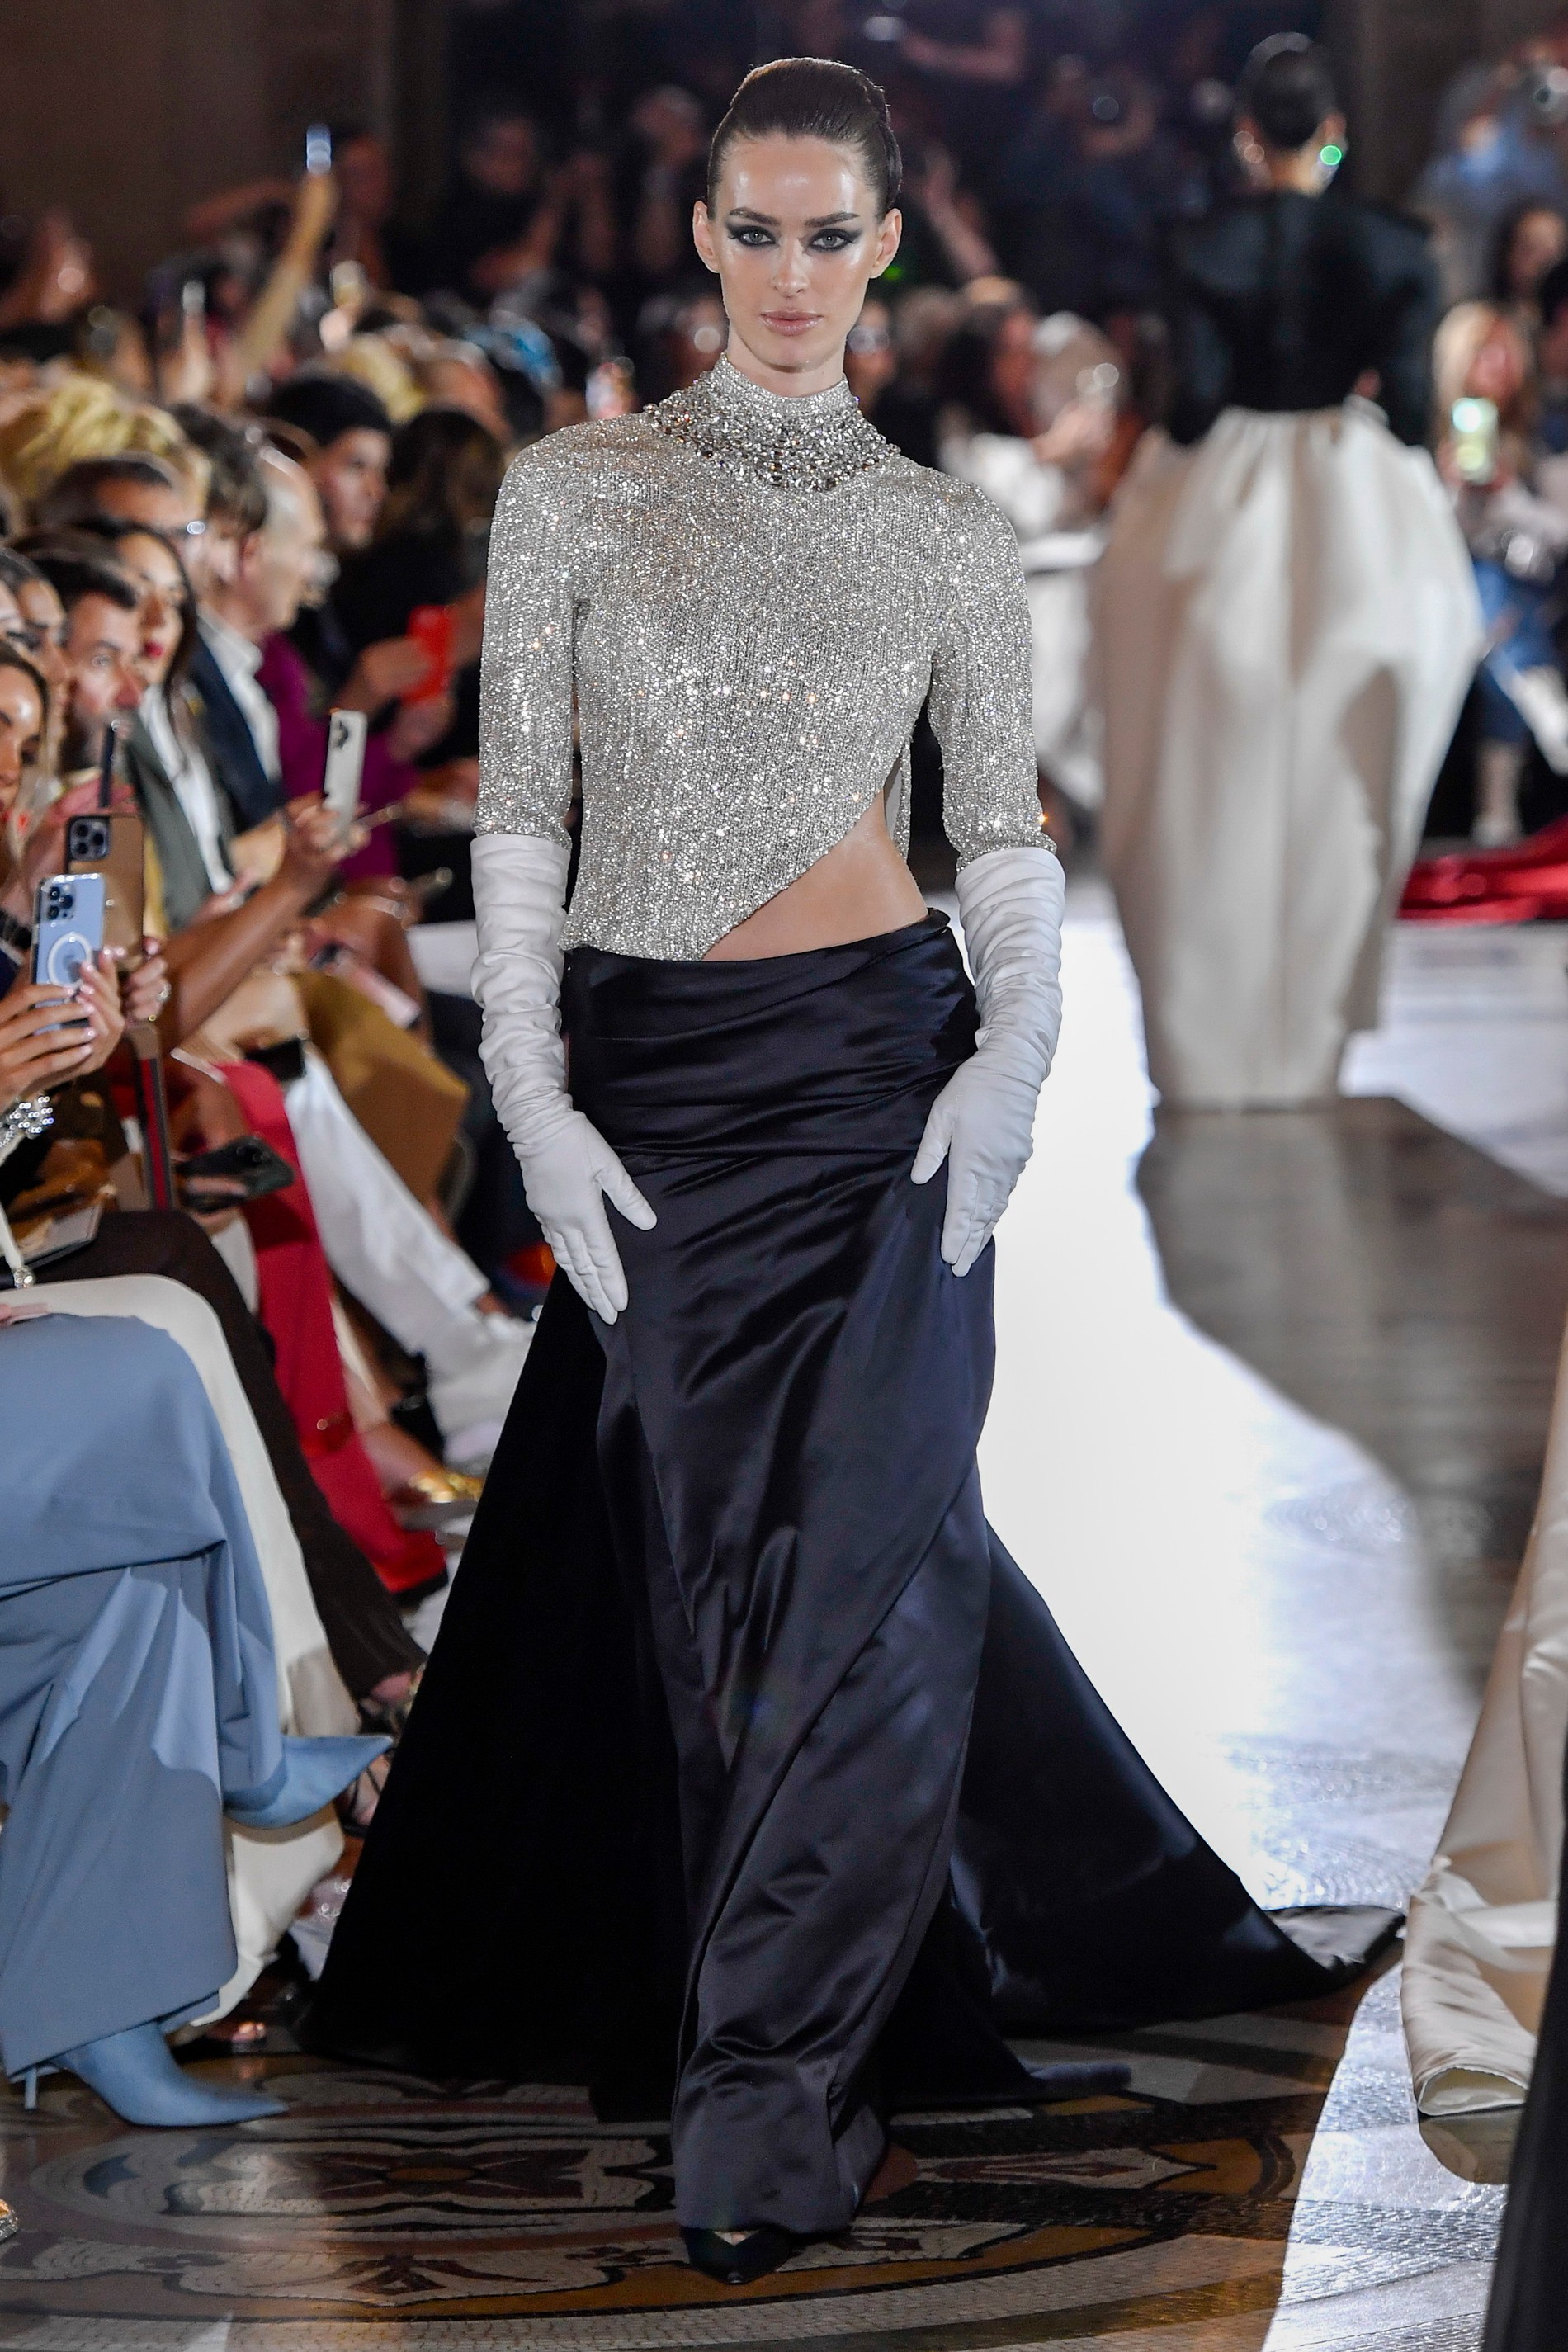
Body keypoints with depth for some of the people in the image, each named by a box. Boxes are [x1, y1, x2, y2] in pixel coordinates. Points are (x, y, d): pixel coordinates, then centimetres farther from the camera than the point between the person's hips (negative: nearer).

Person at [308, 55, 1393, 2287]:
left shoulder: (951, 537, 5)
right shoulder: (573, 494, 3)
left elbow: (1006, 834, 8)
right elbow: (518, 814, 2)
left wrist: (1013, 1055, -9)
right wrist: (532, 1097, -4)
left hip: (873, 1057, -1)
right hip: (645, 1079, 1)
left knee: (863, 1539, -8)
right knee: (709, 1545, 5)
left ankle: (766, 2097, -4)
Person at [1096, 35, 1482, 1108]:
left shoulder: (1205, 248, -9)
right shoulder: (1395, 248, -5)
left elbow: (1195, 405, -9)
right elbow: (1411, 404, -5)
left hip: (1225, 499, -1)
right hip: (1356, 521, 1)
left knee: (1217, 790, 9)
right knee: (1330, 801, 12)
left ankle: (1207, 1057, 13)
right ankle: (1306, 1049, 18)